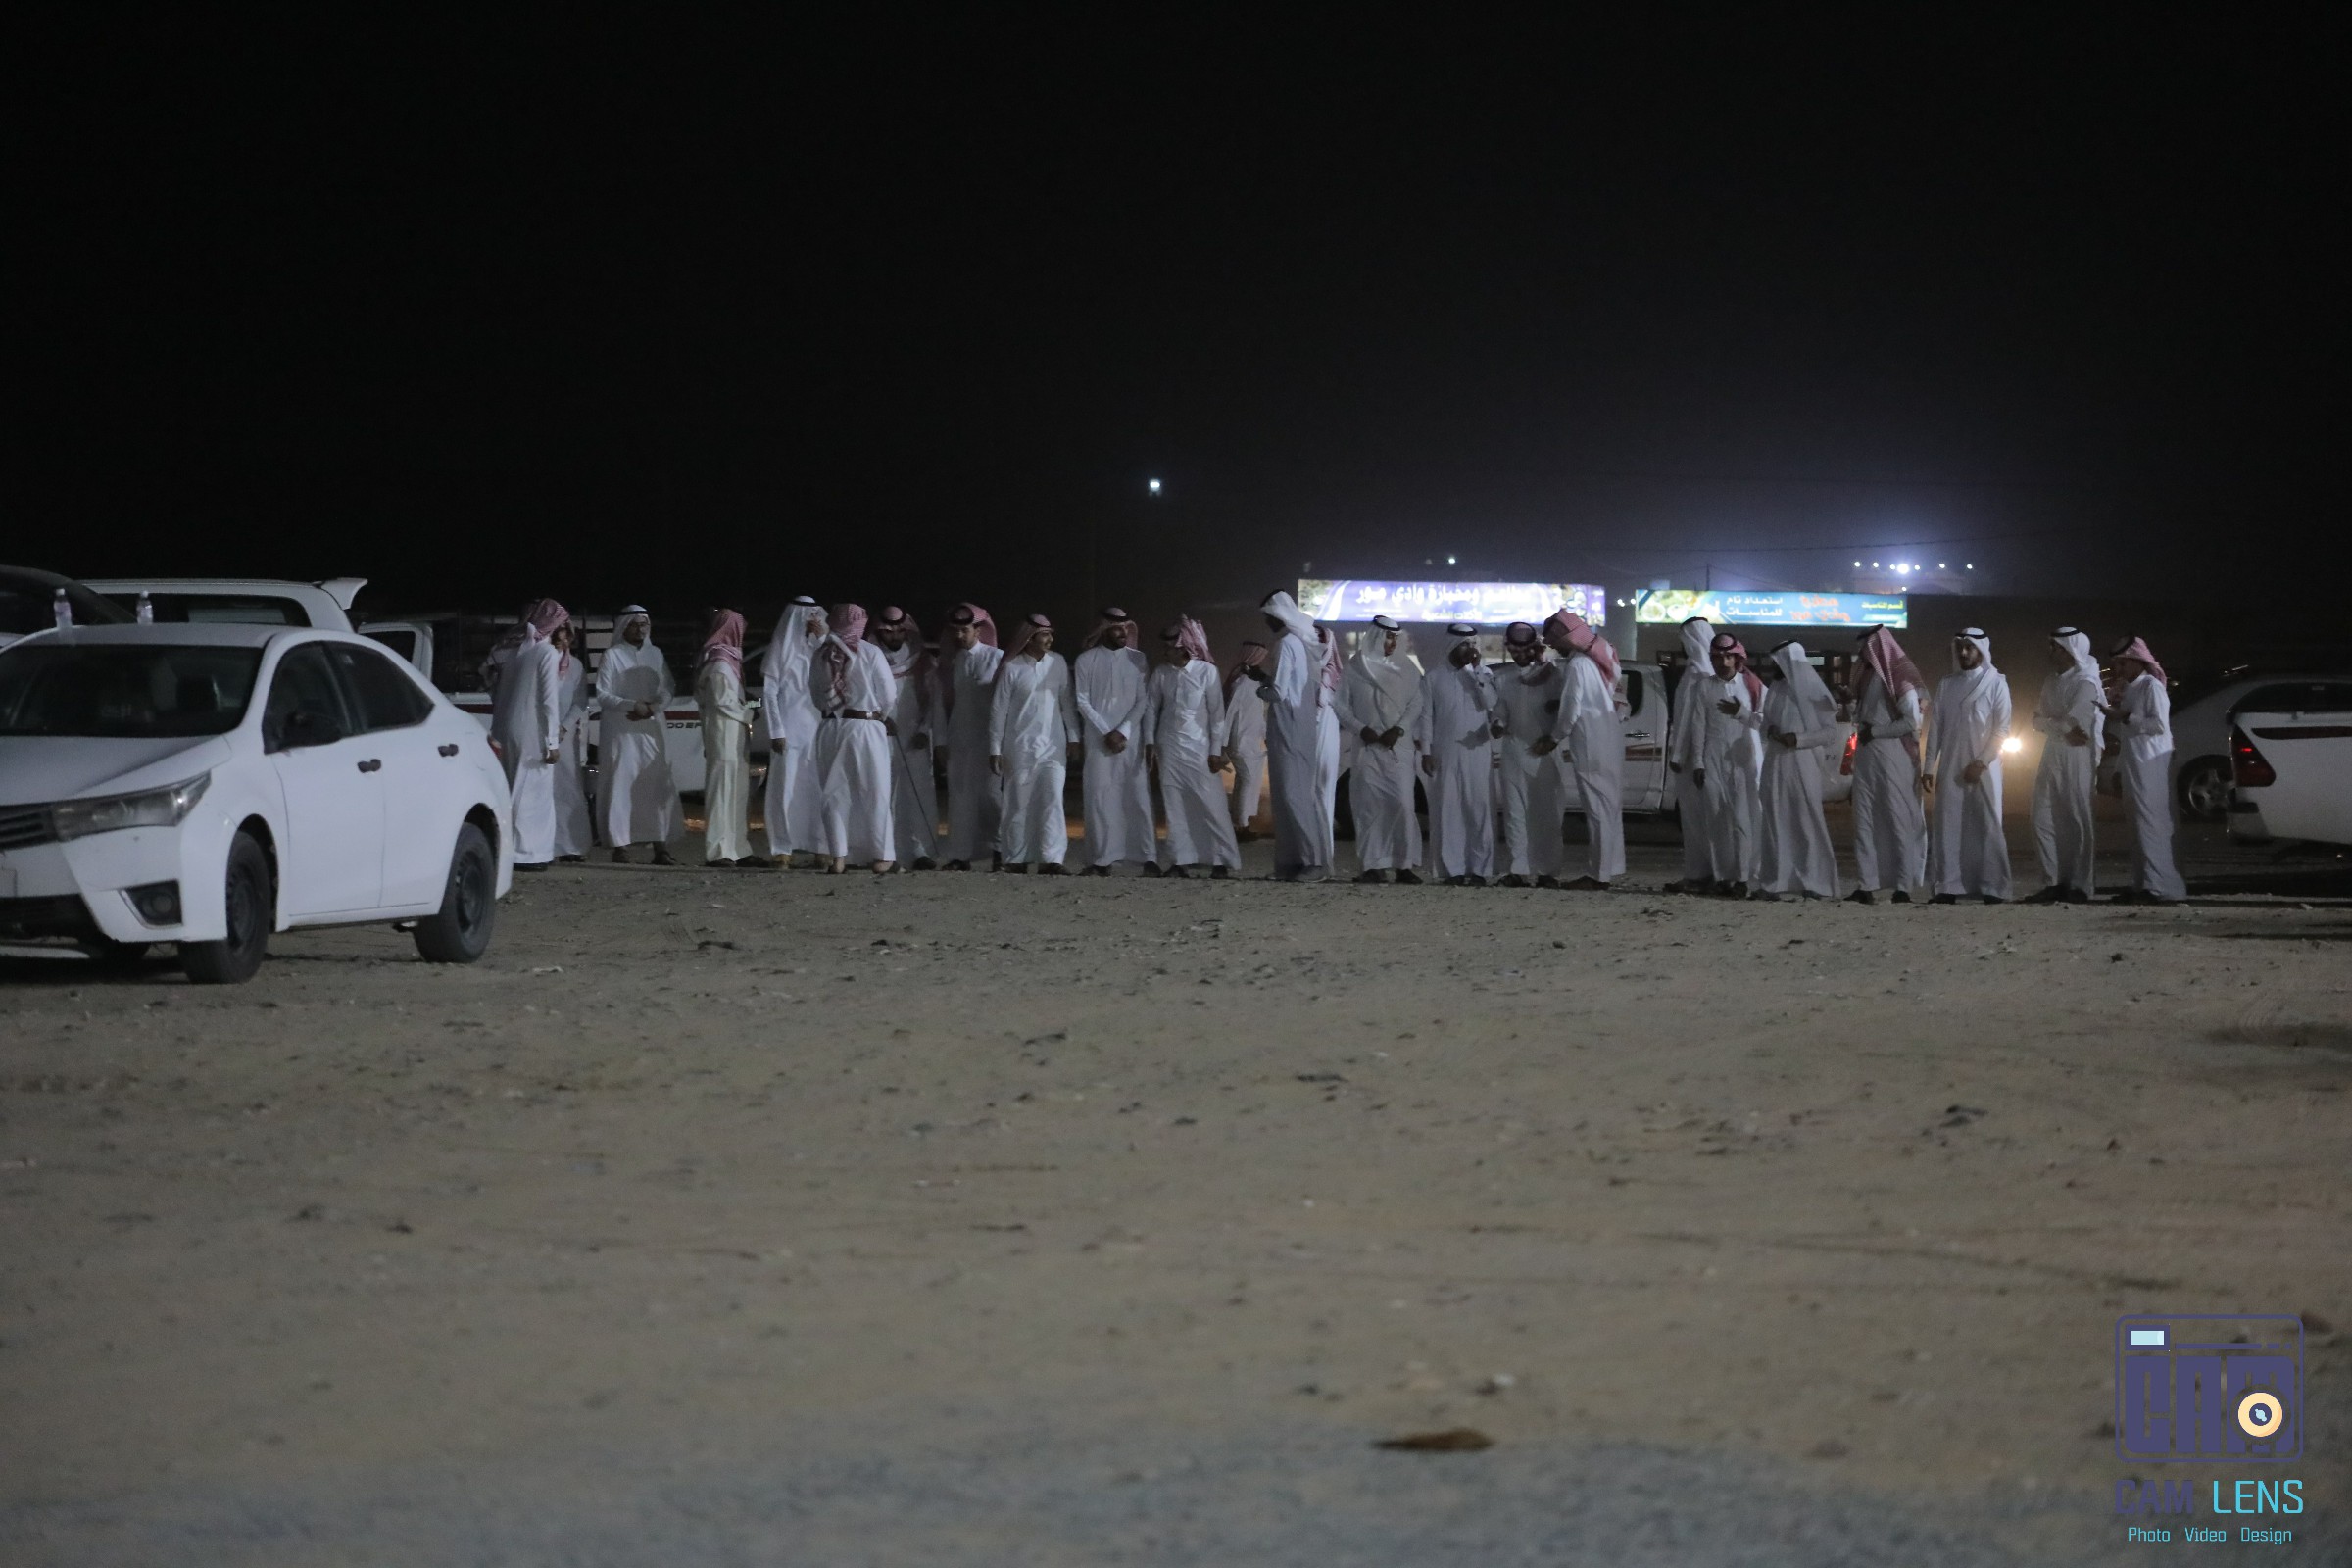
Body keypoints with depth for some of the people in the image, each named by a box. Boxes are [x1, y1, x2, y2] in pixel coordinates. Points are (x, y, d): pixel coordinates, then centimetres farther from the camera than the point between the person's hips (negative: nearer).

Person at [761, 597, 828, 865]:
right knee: (786, 786, -5)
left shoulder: (814, 645, 13)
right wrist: (776, 731, -12)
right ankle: (782, 849, -4)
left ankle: (816, 845, 10)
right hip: (789, 728, -6)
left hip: (815, 727, 6)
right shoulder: (781, 647, -4)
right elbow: (768, 692, -6)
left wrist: (822, 639, -3)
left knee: (816, 787, 5)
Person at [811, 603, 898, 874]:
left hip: (831, 728, 3)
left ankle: (836, 856, 7)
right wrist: (881, 717, 16)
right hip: (866, 728, -3)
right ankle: (881, 857, 8)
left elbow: (815, 693, 7)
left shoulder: (821, 654, 0)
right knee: (874, 793, 6)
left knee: (834, 793, 10)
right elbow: (889, 695, -3)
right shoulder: (870, 653, -10)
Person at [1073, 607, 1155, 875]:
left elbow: (1143, 700, 2)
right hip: (1098, 739, -1)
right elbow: (1082, 701, 0)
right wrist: (1106, 732, -8)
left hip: (1131, 737, 1)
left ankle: (1148, 857, -5)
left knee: (1138, 795, -3)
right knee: (1100, 796, -4)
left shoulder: (1138, 659, 7)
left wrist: (1123, 732, -9)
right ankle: (1102, 859, -4)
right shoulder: (1086, 660, 3)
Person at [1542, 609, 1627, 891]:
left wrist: (1555, 738, -1)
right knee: (1608, 807, 12)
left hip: (1591, 746, -9)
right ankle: (1607, 868, 18)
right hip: (1610, 738, 9)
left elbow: (1571, 709, -15)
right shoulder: (1598, 657, 13)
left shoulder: (1576, 665, -15)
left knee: (1597, 808, -6)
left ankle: (1597, 874, -4)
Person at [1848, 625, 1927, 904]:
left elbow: (1911, 722, -14)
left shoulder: (1898, 679, -8)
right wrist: (1860, 728, 6)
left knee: (1897, 819, -4)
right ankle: (1867, 885, 2)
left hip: (1892, 757, -8)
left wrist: (1875, 731, -11)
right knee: (1865, 820, 2)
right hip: (1866, 757, 8)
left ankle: (1903, 886, -3)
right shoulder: (1867, 678, 16)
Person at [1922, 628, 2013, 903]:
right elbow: (1935, 727, 11)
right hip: (1950, 768, 3)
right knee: (1947, 826, -1)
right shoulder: (1946, 684, 12)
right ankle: (1947, 887, 0)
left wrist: (1981, 763, -12)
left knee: (1987, 826, -6)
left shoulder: (1996, 683, 2)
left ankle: (1992, 889, -6)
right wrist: (1928, 767, 3)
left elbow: (2002, 729, -3)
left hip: (1983, 768, -3)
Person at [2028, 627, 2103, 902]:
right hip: (2051, 758, 7)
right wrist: (2064, 729, -8)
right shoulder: (2050, 681, 14)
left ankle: (2081, 886, -4)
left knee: (2078, 823, -6)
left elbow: (2073, 721, -18)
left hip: (2077, 759, -7)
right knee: (2044, 822, 3)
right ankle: (2055, 882, 8)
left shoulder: (2085, 683, -9)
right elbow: (2038, 720, 8)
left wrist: (2053, 724, -2)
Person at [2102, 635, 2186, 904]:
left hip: (2150, 765, -10)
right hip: (2133, 765, 10)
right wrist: (2115, 714, 8)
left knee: (2151, 824, -12)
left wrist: (2126, 717, -18)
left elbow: (2159, 724, -18)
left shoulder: (2151, 687, -9)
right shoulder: (2129, 690, 18)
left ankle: (2162, 887, -15)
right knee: (2138, 824, 10)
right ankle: (2142, 885, 12)